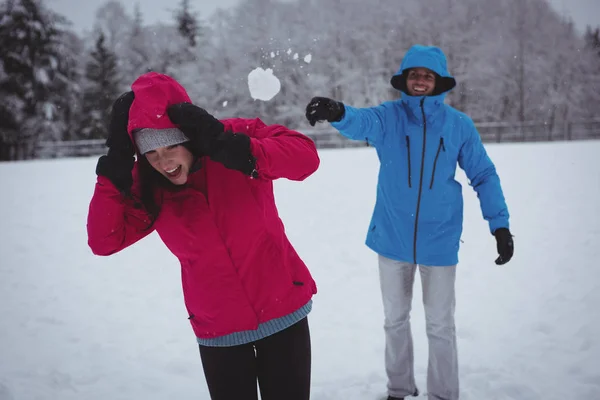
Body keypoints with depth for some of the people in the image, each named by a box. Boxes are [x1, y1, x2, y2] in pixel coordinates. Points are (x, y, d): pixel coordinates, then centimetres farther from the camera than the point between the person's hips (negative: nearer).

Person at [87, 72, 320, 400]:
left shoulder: (236, 135, -14)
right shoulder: (148, 185, -7)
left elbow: (305, 156, -25)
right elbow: (104, 241, -11)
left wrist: (238, 152, -35)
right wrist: (113, 176, -20)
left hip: (283, 313, -1)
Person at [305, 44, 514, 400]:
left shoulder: (459, 124, -5)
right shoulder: (388, 116, -7)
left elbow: (484, 176, 2)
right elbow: (361, 123, -30)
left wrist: (500, 223, -8)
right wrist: (337, 113, -53)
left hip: (439, 240, -1)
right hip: (393, 236, 1)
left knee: (441, 326, 9)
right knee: (395, 320, 16)